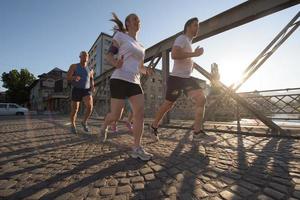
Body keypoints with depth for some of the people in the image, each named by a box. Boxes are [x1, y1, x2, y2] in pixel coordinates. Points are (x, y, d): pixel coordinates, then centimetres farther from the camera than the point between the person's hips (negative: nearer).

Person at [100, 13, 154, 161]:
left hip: (135, 82, 6)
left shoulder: (141, 47, 24)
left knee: (140, 113, -10)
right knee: (116, 116, -4)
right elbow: (109, 55, 2)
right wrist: (116, 64, -20)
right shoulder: (120, 36, 8)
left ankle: (136, 148, -3)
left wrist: (147, 71, 3)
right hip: (120, 80, -5)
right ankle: (104, 127, 31)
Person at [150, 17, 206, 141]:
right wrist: (194, 54, -21)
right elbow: (174, 54, -28)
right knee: (168, 105, 1)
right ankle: (154, 126, 23)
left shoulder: (189, 42, 22)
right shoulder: (181, 39, -7)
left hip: (187, 78, 9)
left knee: (201, 99, -9)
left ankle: (197, 132, -6)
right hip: (176, 78, -8)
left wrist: (191, 64, 16)